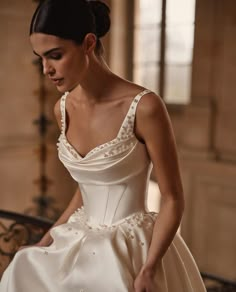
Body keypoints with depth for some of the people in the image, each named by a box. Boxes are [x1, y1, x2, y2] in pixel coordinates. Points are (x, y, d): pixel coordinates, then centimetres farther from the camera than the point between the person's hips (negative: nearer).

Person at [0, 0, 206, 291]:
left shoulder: (144, 106, -19)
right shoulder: (63, 108, 0)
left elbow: (173, 199, -12)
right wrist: (46, 241, 7)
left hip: (134, 250, -5)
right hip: (80, 244, 6)